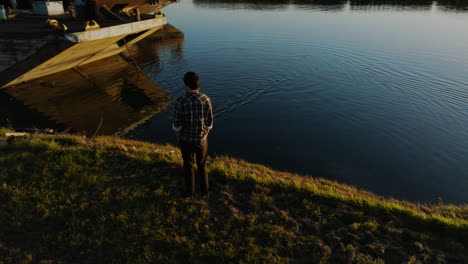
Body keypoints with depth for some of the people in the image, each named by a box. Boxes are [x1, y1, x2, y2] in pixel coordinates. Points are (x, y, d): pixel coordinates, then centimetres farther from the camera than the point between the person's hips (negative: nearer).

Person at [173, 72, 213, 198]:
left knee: (189, 166, 21)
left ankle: (190, 191, 37)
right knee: (202, 164, 25)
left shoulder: (180, 101, -23)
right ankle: (204, 188, 42)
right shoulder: (206, 100, -18)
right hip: (201, 140, 1)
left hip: (186, 140, -1)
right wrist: (204, 137, 9)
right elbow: (209, 124, -9)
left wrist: (179, 140, 4)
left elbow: (177, 126, -15)